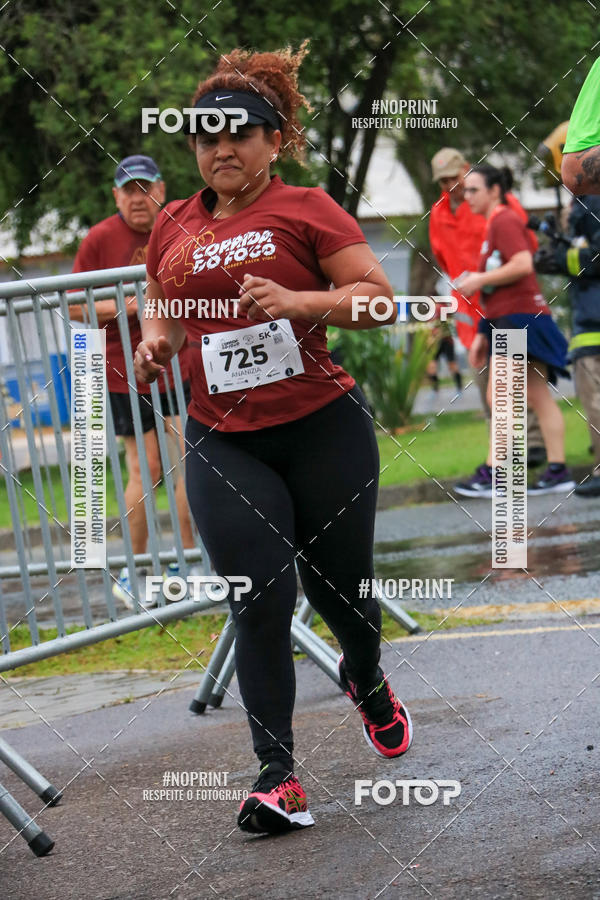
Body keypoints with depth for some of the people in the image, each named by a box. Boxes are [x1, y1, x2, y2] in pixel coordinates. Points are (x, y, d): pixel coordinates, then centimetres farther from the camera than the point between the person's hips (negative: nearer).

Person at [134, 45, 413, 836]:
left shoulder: (305, 208, -2)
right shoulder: (174, 227, 11)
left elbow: (379, 295, -7)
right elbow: (165, 308, 26)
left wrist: (295, 301, -22)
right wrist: (157, 342, 3)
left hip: (324, 429, -2)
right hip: (224, 444, 2)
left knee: (338, 589, 9)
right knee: (261, 604, -7)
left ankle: (367, 682, 44)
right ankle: (277, 777, -6)